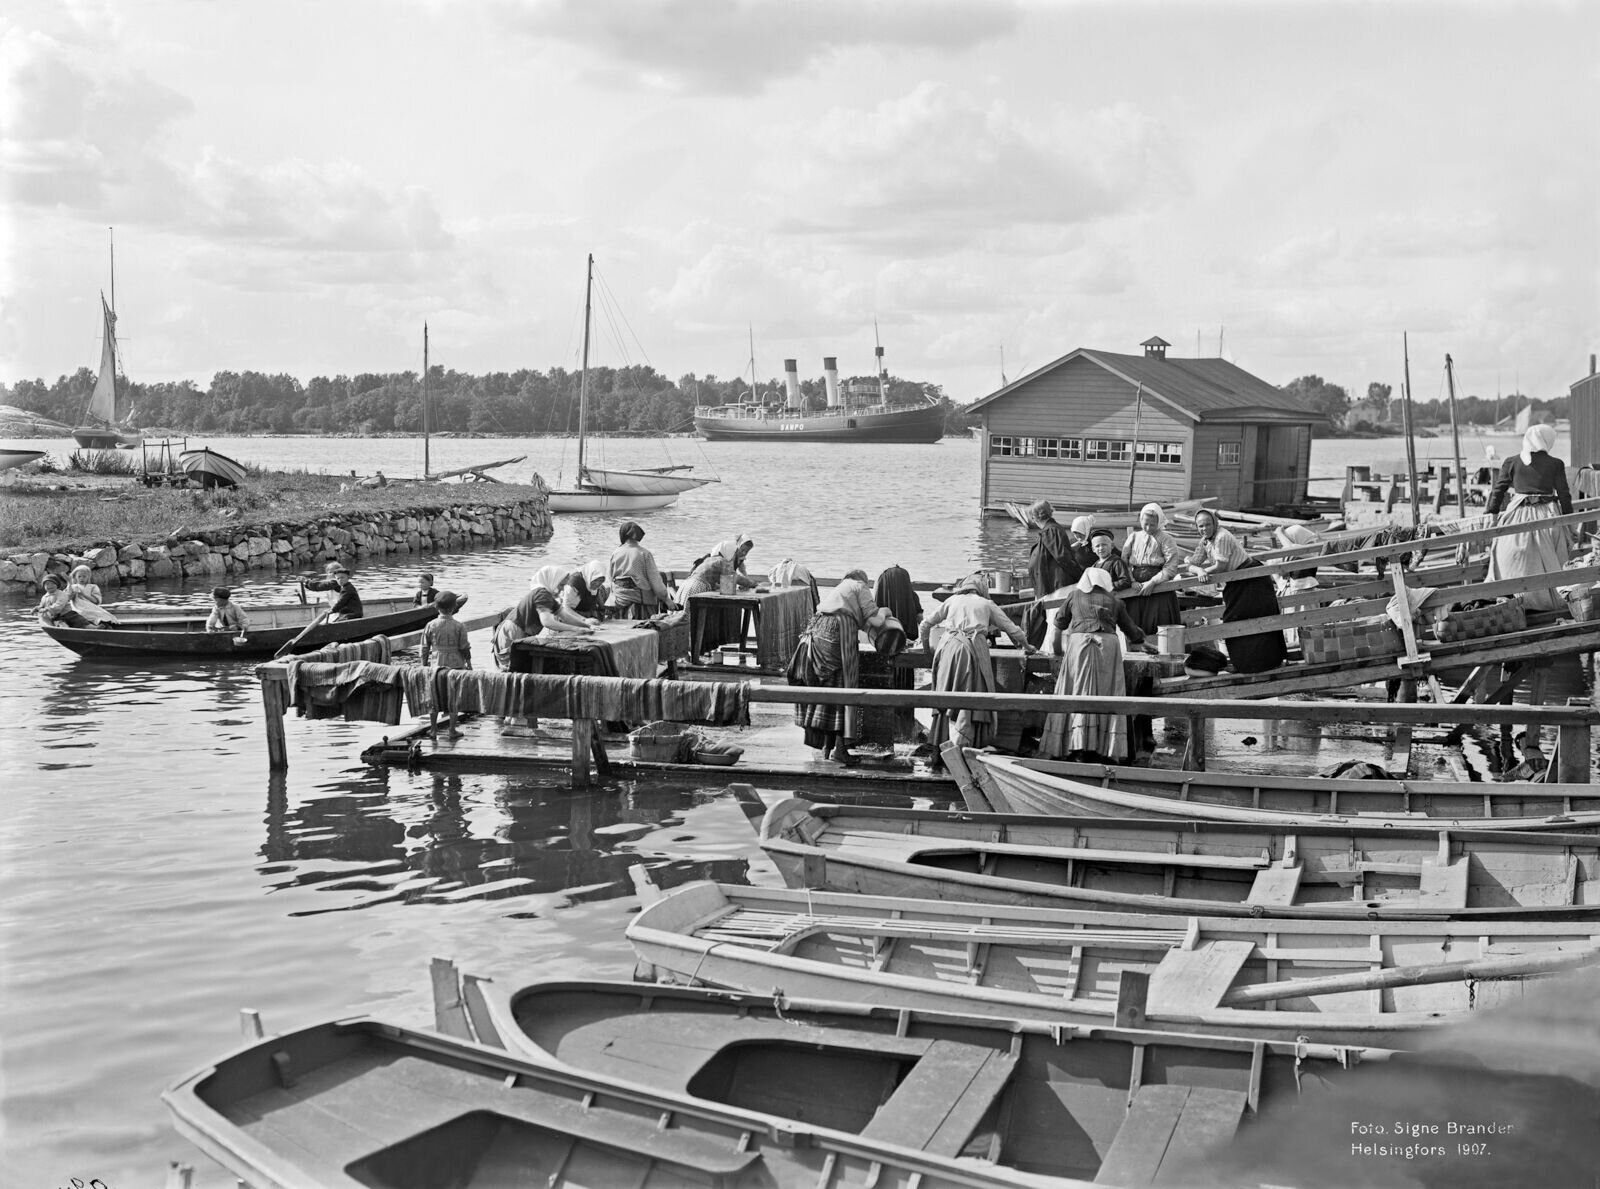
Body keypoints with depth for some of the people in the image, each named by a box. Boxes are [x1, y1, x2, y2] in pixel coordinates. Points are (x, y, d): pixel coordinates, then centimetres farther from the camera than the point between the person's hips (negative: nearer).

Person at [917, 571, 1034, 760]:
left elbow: (926, 623, 22)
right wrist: (1026, 646, 36)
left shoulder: (952, 600, 21)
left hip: (949, 646, 2)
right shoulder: (987, 604, 18)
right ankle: (958, 748, -15)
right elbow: (1012, 629, 20)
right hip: (974, 647, -2)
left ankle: (938, 754, 6)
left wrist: (923, 642, 41)